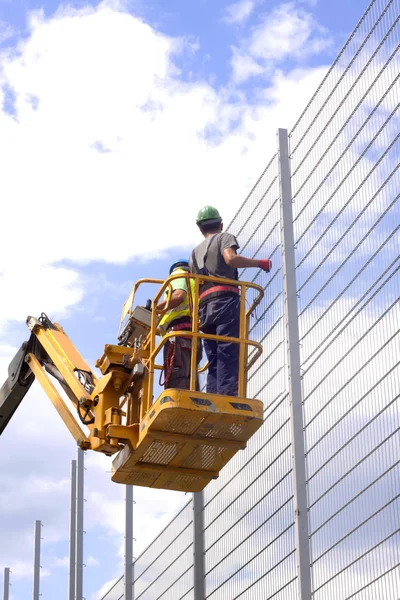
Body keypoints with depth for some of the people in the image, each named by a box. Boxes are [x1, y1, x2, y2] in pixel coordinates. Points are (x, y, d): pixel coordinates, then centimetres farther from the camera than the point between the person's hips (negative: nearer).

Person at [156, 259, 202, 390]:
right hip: (193, 335, 8)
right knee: (187, 385, 0)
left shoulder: (178, 273, 14)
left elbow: (179, 295, -9)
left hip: (179, 331, -8)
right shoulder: (196, 283, 36)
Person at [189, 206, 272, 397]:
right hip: (225, 300, -6)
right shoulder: (224, 237, 11)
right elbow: (230, 258, -11)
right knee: (228, 354, -17)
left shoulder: (195, 253, 30)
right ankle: (228, 396, -30)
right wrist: (260, 263, -2)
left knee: (214, 361, 3)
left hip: (204, 306, 6)